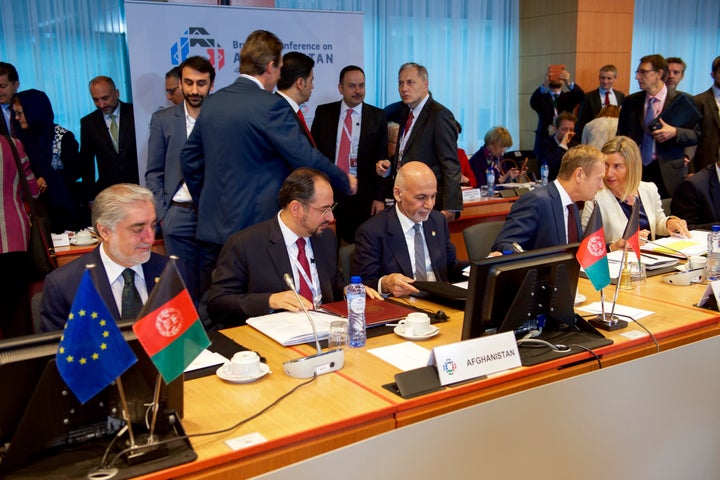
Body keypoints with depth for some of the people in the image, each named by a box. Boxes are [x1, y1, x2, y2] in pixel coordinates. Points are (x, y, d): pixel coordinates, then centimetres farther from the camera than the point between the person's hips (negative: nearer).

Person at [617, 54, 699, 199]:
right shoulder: (631, 101, 9)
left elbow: (696, 135, 1)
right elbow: (621, 134, 14)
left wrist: (675, 132, -18)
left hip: (668, 173, -2)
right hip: (635, 170, 3)